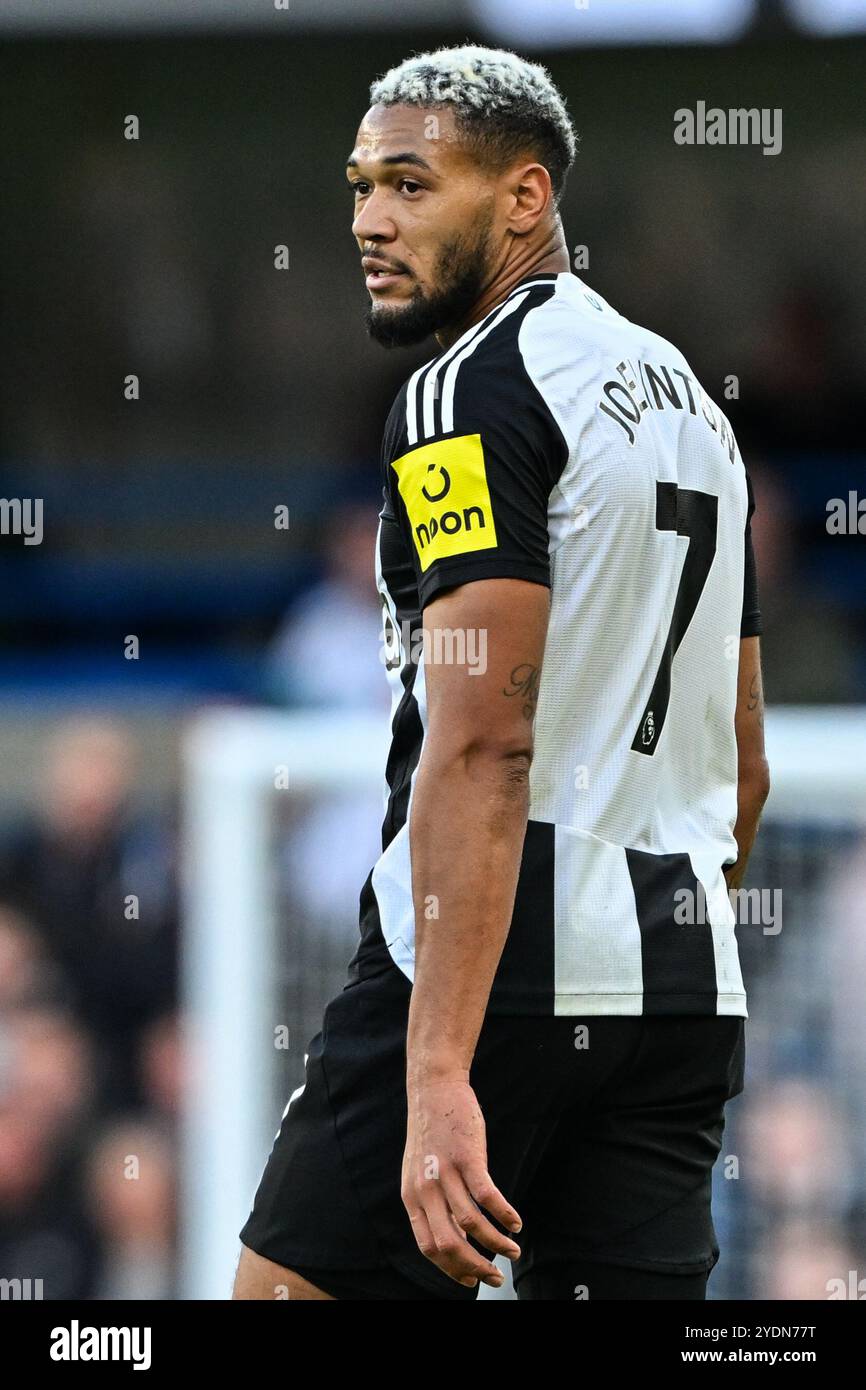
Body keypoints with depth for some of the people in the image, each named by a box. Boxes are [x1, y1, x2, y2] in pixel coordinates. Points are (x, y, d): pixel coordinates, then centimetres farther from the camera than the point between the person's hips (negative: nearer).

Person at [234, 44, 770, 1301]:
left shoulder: (469, 395, -9)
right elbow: (744, 768, 24)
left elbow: (482, 748, -20)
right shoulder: (685, 397, 19)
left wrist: (440, 1073, -25)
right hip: (687, 986, 8)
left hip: (493, 966, -8)